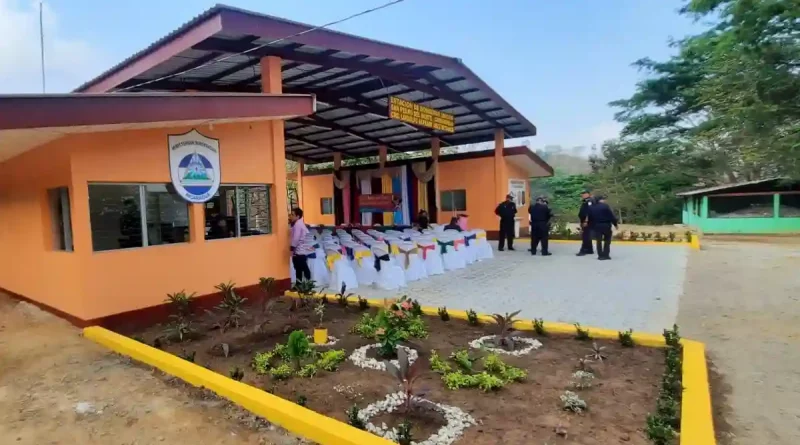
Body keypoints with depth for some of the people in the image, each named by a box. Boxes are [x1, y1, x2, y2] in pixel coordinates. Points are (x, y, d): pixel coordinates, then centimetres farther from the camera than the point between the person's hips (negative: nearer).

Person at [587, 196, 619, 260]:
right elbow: (612, 216, -8)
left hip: (596, 226, 4)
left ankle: (600, 255, 8)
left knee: (599, 240, 9)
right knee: (607, 240, 7)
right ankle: (606, 255, 3)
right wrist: (616, 224, -1)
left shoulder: (592, 207, 8)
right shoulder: (606, 206, -7)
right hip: (606, 225, -4)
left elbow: (590, 218, 10)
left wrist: (591, 226, 16)